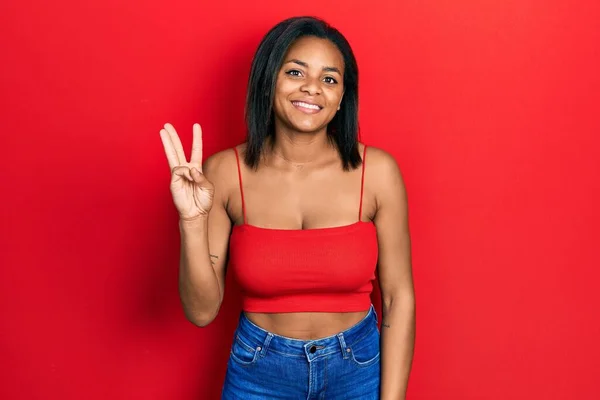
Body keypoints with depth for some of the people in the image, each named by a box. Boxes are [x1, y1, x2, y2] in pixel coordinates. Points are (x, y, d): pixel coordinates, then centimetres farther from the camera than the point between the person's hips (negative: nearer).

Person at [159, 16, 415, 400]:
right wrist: (192, 222, -25)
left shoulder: (377, 171, -14)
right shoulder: (225, 172, -13)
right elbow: (202, 311, -11)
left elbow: (399, 296, -8)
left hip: (360, 366, 0)